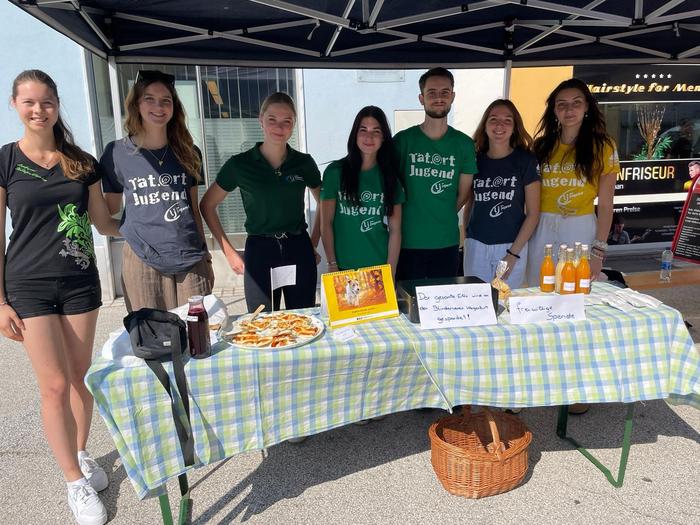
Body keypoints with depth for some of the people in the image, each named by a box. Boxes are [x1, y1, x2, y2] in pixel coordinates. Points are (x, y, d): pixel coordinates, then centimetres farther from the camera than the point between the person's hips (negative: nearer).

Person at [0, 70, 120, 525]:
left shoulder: (82, 162, 5)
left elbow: (104, 223, 11)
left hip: (80, 282, 3)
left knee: (80, 377, 11)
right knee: (54, 385, -1)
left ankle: (82, 455, 33)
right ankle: (76, 482, 16)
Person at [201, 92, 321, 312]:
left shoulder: (304, 163, 1)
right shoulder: (239, 164, -4)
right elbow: (207, 205, 4)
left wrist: (313, 244, 7)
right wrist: (229, 251, 0)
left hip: (299, 251, 2)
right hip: (259, 252, -1)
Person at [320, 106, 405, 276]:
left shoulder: (388, 175, 3)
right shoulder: (335, 172, -3)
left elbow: (395, 230, 1)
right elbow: (326, 223, -2)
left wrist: (391, 272, -5)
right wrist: (332, 265, -7)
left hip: (380, 267, 2)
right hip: (344, 267, -2)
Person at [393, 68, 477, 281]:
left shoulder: (464, 144, 4)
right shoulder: (402, 140, -3)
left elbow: (463, 195, 9)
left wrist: (442, 219, 5)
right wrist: (410, 217, 1)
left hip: (447, 244, 2)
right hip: (407, 242, -2)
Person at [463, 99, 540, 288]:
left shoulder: (526, 160, -2)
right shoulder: (475, 160, 5)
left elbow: (533, 213, -3)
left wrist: (513, 253, -9)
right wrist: (464, 240, 4)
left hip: (513, 246, -2)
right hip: (476, 246, 2)